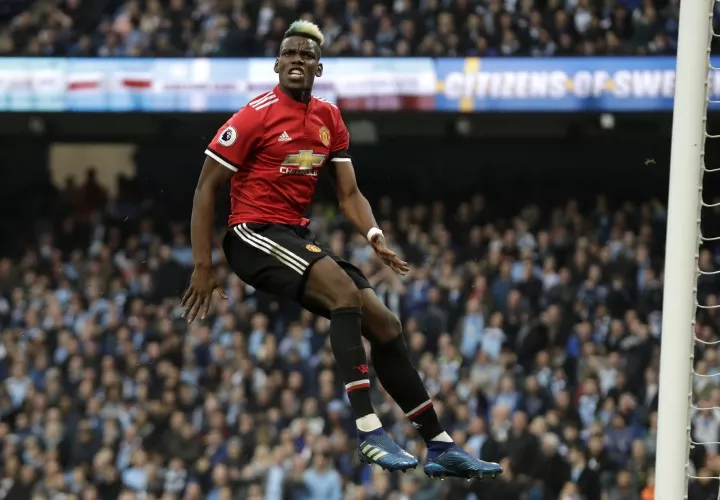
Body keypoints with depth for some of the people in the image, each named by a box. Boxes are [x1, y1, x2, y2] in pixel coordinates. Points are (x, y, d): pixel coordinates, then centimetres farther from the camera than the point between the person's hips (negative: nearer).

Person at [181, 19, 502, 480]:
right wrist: (203, 268, -12)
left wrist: (375, 236, -10)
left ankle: (440, 447, 7)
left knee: (385, 324, 1)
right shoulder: (256, 115, -9)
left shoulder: (329, 119, 11)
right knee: (344, 290, -32)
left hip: (298, 235, 8)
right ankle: (370, 434, -37)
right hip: (253, 234, -8)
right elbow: (206, 188, -7)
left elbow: (349, 193, 12)